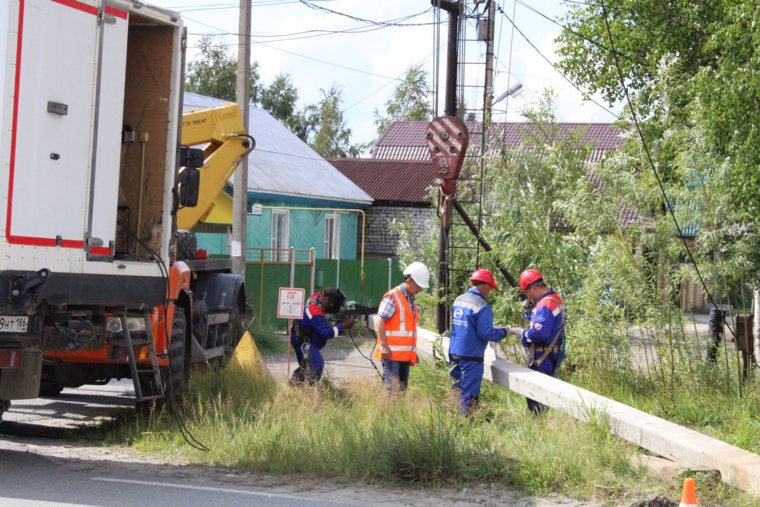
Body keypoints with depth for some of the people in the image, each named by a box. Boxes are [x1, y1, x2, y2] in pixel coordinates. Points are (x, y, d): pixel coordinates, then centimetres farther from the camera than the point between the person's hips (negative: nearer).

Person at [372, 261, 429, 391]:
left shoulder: (411, 300, 19)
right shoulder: (393, 297, -10)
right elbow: (379, 321, -16)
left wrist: (413, 351, 21)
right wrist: (384, 346, -21)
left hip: (406, 355, 9)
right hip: (392, 354, -9)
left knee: (402, 389, 9)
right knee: (391, 389, -12)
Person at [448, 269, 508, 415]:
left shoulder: (458, 300, 10)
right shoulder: (481, 306, -16)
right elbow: (487, 333, -20)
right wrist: (503, 332, -2)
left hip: (454, 352, 8)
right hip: (471, 356, -8)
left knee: (457, 389, 16)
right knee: (469, 393, -3)